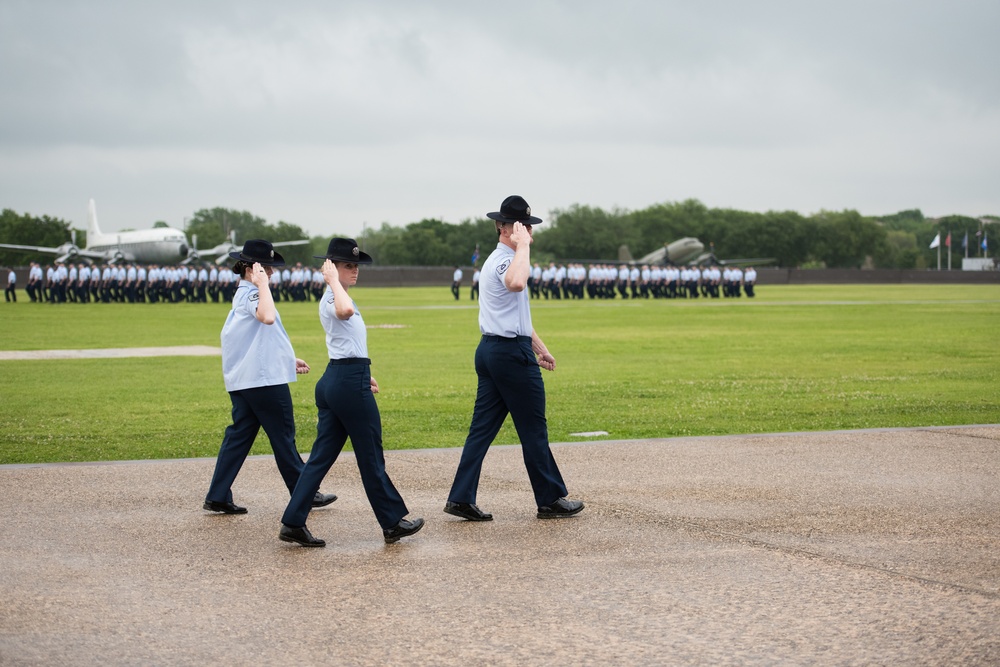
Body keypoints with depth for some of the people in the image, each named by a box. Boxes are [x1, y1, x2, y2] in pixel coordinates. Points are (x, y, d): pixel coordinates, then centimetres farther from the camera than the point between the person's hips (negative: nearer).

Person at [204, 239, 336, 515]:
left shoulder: (242, 295, 19)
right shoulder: (250, 294, -14)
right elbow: (267, 317, -38)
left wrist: (288, 361, 29)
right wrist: (262, 283, -28)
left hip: (243, 380, 10)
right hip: (265, 380, -10)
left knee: (239, 436, 8)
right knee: (283, 437, 1)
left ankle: (217, 497, 4)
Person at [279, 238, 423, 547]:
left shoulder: (334, 297, 17)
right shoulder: (332, 298, -15)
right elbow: (346, 311, -41)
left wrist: (362, 374, 33)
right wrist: (333, 280, -27)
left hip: (334, 380, 10)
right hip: (350, 381, -10)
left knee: (322, 455, 7)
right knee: (371, 455, 2)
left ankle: (293, 523, 4)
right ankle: (393, 522, 12)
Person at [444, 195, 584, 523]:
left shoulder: (498, 259, 19)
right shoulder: (504, 260, -16)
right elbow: (516, 284, -42)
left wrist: (538, 346, 30)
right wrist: (522, 246, -30)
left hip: (491, 349, 10)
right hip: (512, 352, -10)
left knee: (483, 428, 7)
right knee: (533, 430, 0)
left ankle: (461, 498, 4)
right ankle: (550, 500, 8)